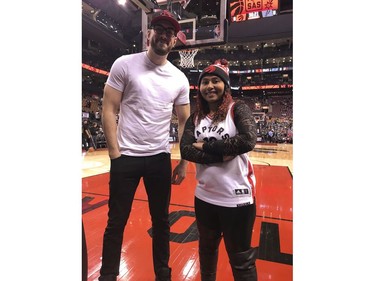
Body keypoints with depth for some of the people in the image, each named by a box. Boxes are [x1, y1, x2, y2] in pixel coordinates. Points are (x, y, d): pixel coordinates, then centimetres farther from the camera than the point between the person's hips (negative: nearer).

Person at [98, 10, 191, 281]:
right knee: (116, 222, 11)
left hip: (161, 158, 3)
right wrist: (115, 153, -10)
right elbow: (108, 110, -5)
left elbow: (184, 121, 8)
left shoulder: (180, 78, 5)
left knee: (161, 220, 16)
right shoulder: (124, 64, -3)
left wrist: (184, 162, 4)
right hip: (126, 157, -2)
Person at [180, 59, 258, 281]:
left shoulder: (238, 109, -6)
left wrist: (205, 146, -16)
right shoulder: (195, 117, 5)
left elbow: (248, 140, -24)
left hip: (237, 198, -4)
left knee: (241, 259, 12)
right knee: (207, 249, 25)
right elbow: (185, 150, -7)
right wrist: (221, 155, -19)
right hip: (204, 196, 5)